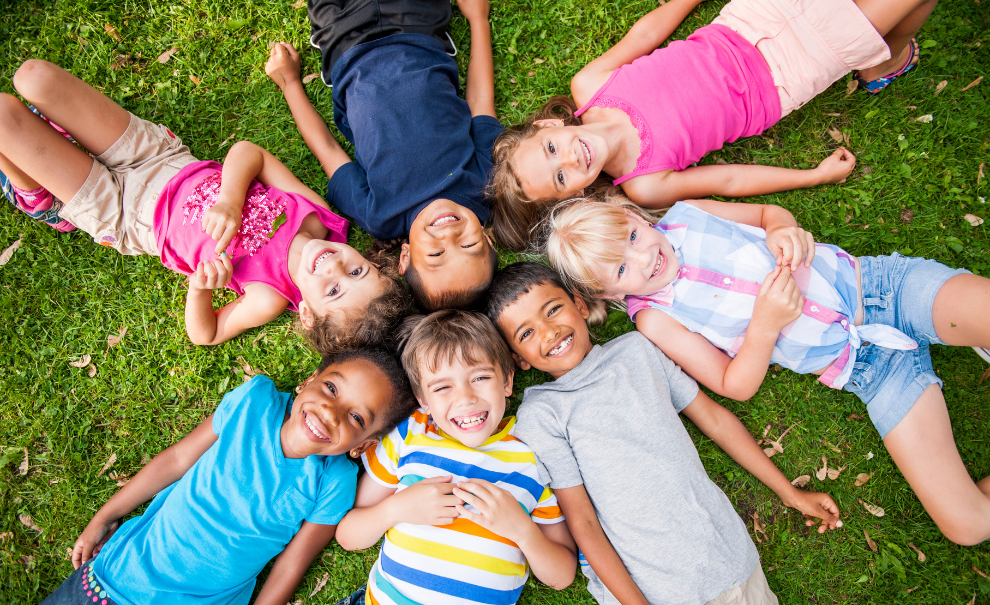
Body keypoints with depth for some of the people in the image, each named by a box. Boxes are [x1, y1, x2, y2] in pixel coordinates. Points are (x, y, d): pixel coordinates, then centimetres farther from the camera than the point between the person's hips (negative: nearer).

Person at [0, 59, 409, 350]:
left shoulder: (270, 296, -30)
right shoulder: (320, 217, -22)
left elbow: (204, 334, -18)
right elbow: (247, 151, -14)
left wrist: (201, 287, -39)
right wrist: (229, 197, -34)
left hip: (123, 215, -3)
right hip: (170, 160, 4)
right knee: (33, 75, -1)